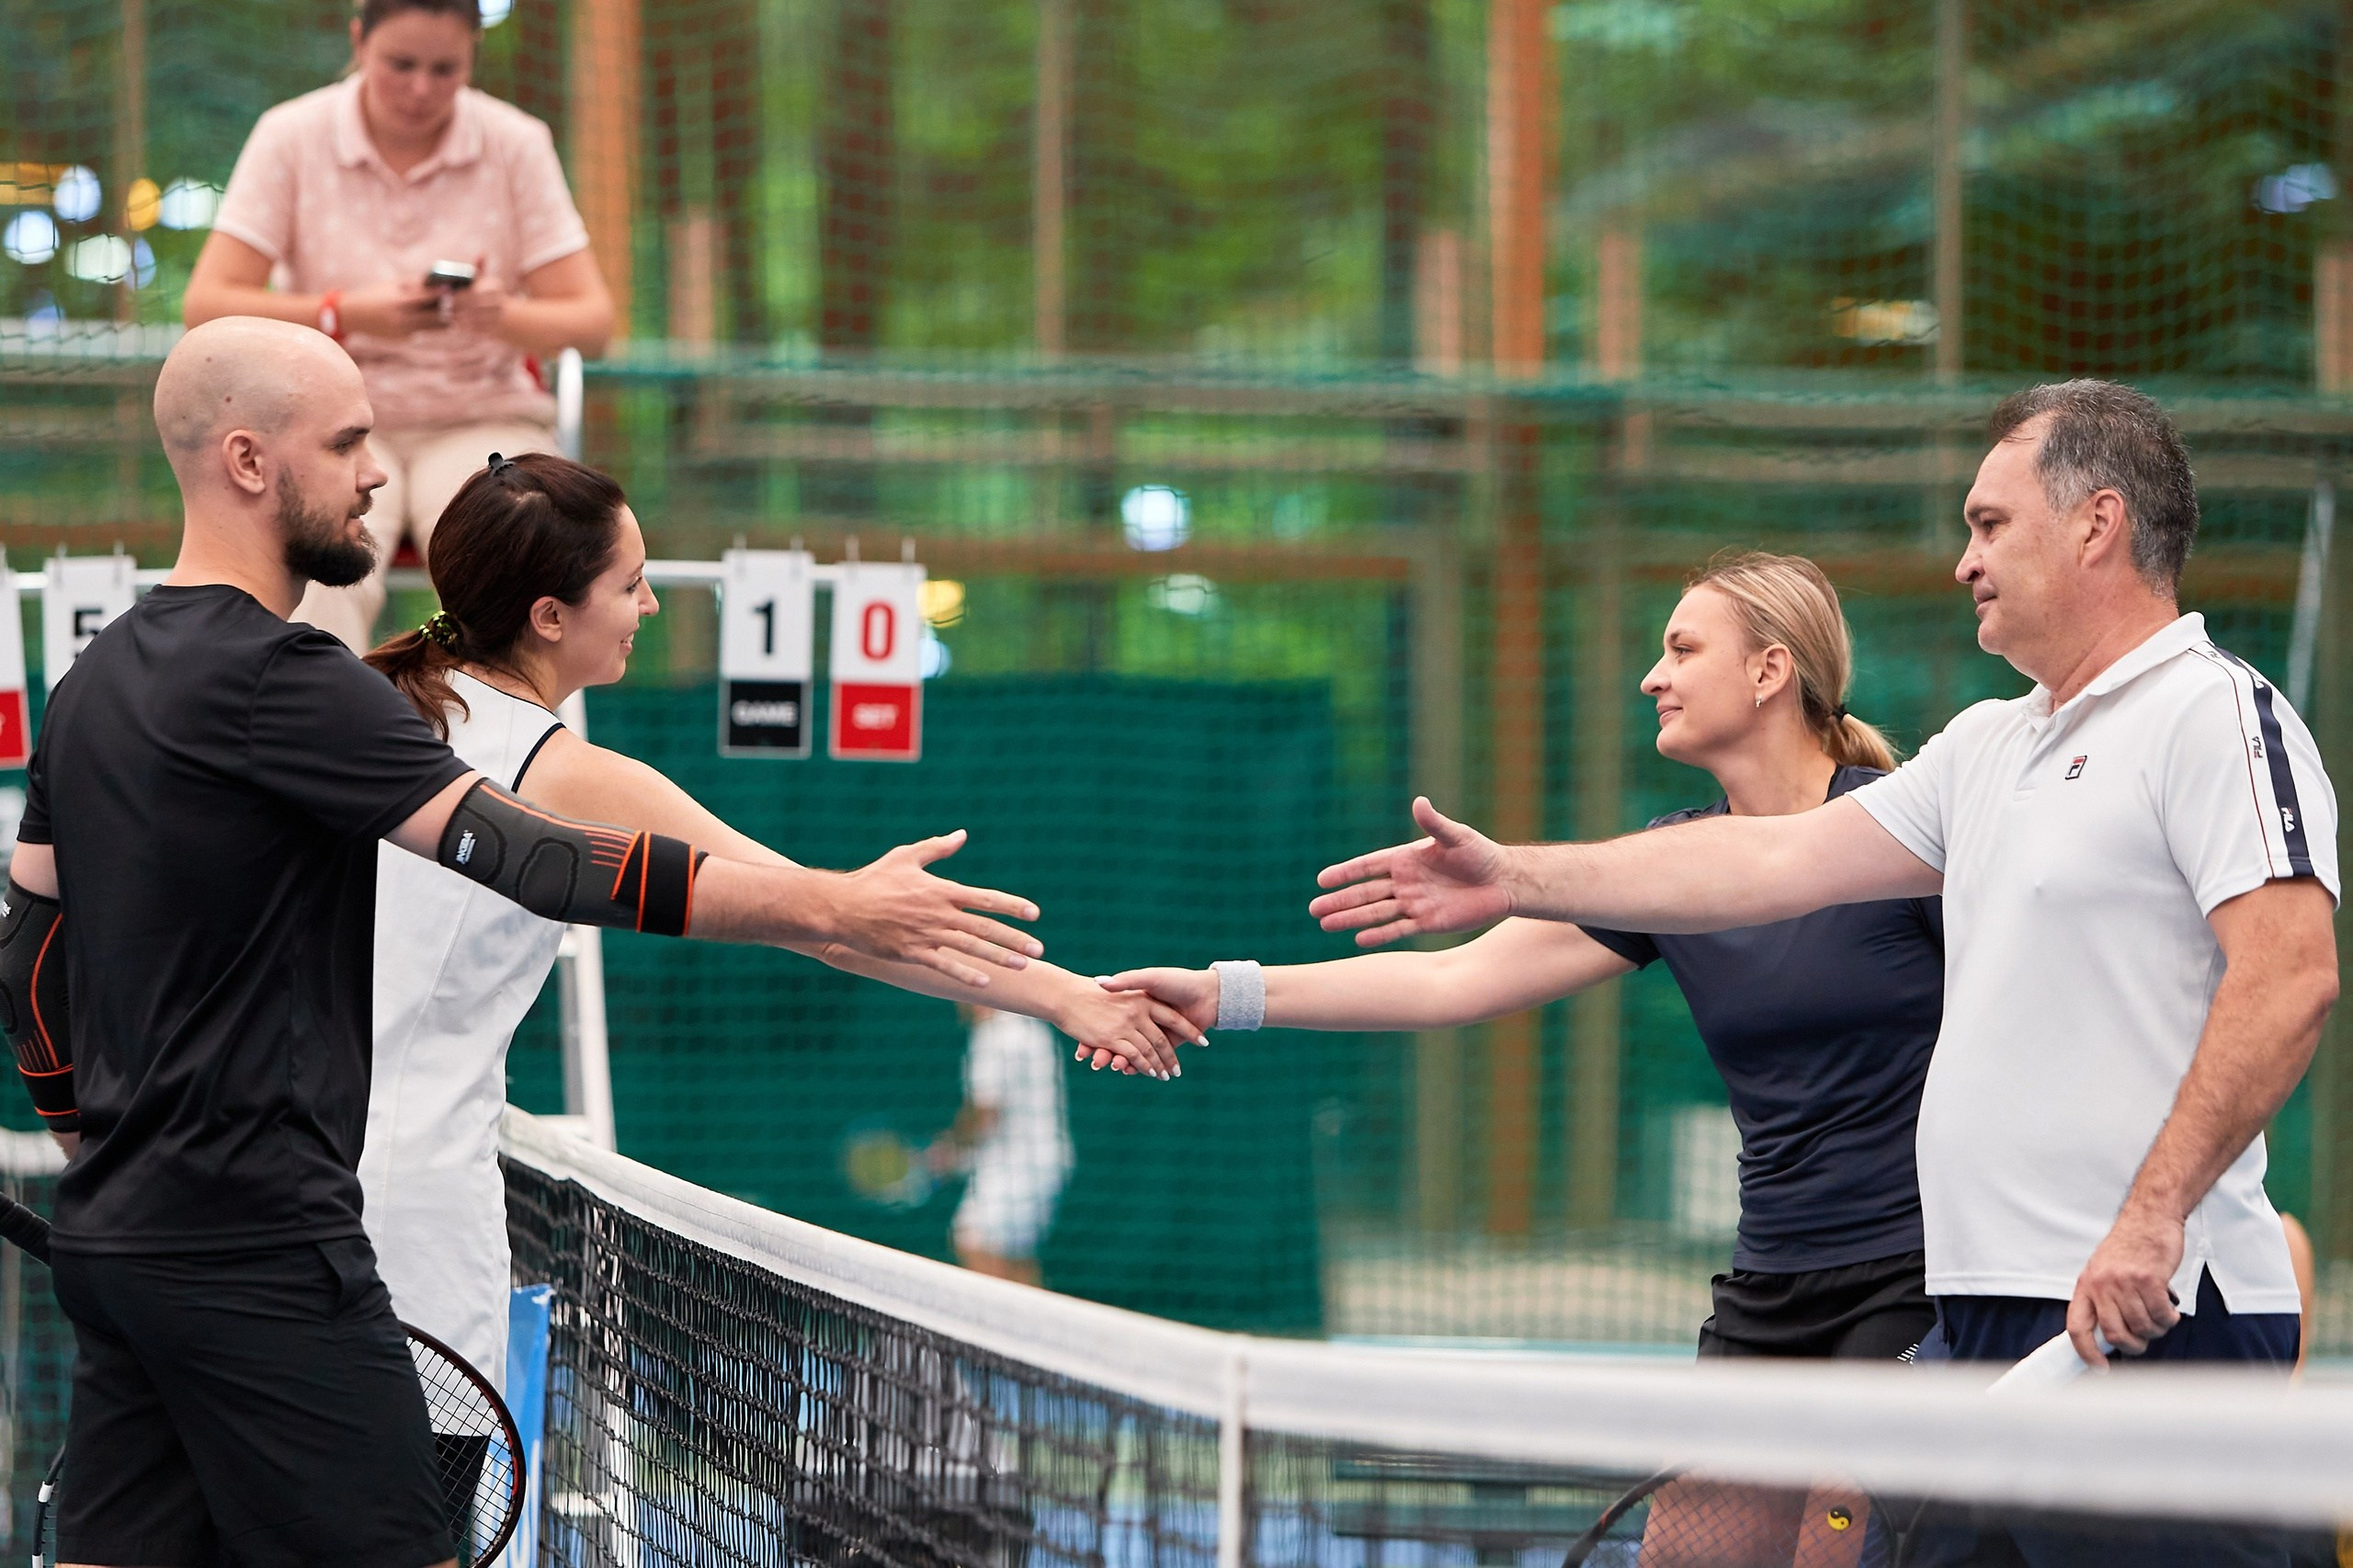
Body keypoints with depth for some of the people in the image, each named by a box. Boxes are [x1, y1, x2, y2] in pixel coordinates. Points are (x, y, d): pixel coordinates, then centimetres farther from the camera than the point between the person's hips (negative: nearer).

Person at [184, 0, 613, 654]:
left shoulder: (517, 145, 0)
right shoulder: (292, 138, -2)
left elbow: (592, 321, -3)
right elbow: (206, 305, -8)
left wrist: (504, 317, -26)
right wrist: (345, 313, -24)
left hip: (482, 419, 1)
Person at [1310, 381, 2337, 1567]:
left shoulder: (2215, 716, -8)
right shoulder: (1987, 747, 21)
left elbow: (2291, 975, -19)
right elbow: (1780, 861, 23)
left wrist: (2151, 1216, -24)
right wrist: (1517, 879, 22)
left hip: (2144, 1317, -9)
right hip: (1983, 1320, 9)